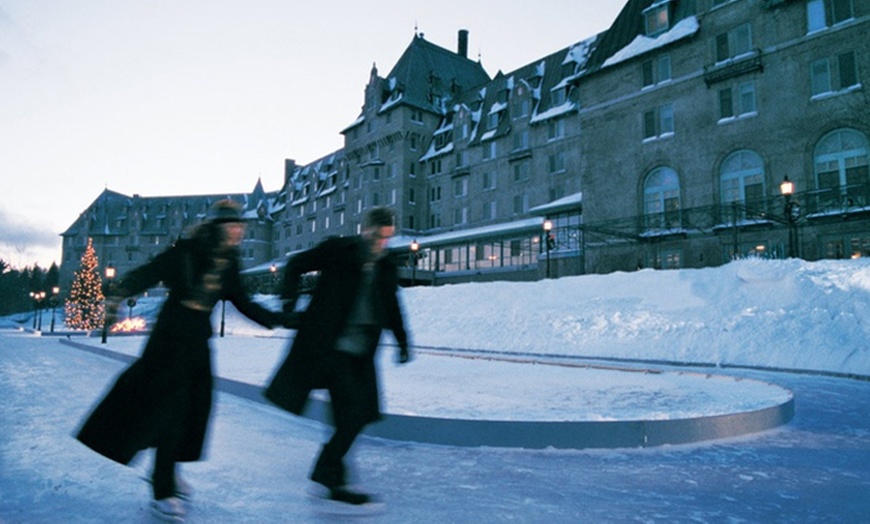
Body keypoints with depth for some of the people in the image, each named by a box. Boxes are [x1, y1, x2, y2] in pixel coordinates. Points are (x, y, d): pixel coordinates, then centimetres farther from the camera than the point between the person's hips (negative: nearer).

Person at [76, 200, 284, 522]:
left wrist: (278, 319, 9)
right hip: (171, 338, -6)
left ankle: (166, 472, 34)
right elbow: (146, 274, -18)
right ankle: (163, 493, 10)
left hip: (199, 343, 6)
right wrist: (119, 296, -35)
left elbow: (242, 302, 10)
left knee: (194, 409, 11)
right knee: (170, 409, -4)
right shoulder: (185, 253, -14)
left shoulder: (228, 264, 3)